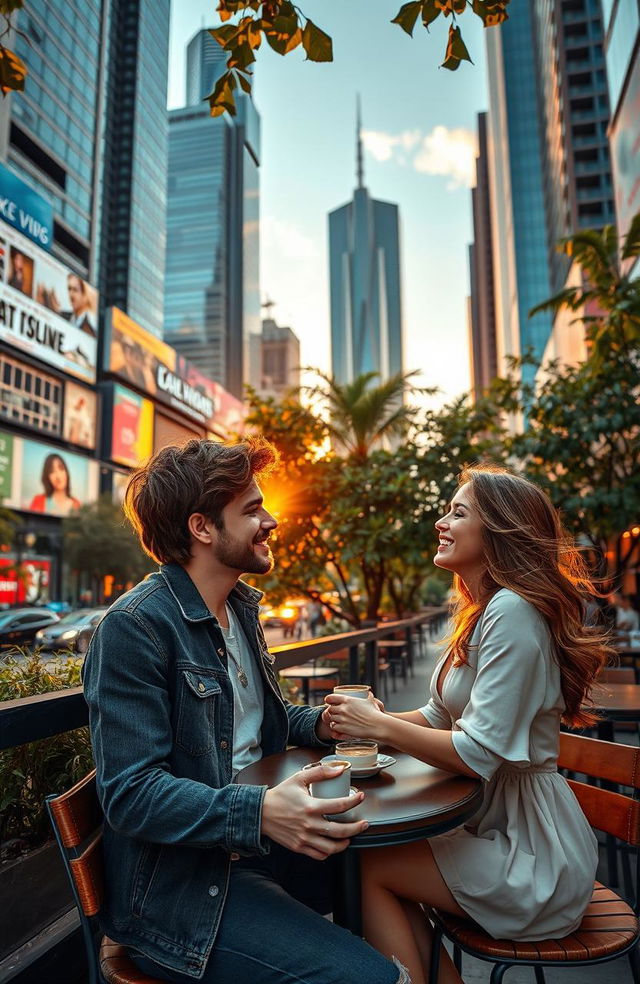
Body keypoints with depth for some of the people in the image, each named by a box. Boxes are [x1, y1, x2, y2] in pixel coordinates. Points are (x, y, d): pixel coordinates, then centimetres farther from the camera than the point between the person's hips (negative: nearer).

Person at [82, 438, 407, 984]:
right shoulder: (134, 627, -20)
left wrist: (321, 723, 0)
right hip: (176, 883, -8)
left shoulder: (241, 607, 8)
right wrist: (258, 812, -35)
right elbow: (130, 794, -22)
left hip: (253, 846, 9)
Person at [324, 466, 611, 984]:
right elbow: (442, 714, 11)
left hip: (536, 857, -8)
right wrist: (378, 719, -6)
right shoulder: (481, 611, 7)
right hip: (501, 828, 8)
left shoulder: (512, 611, -24)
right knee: (377, 849, 3)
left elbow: (479, 754, -26)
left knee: (367, 867, -7)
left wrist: (379, 727, -17)